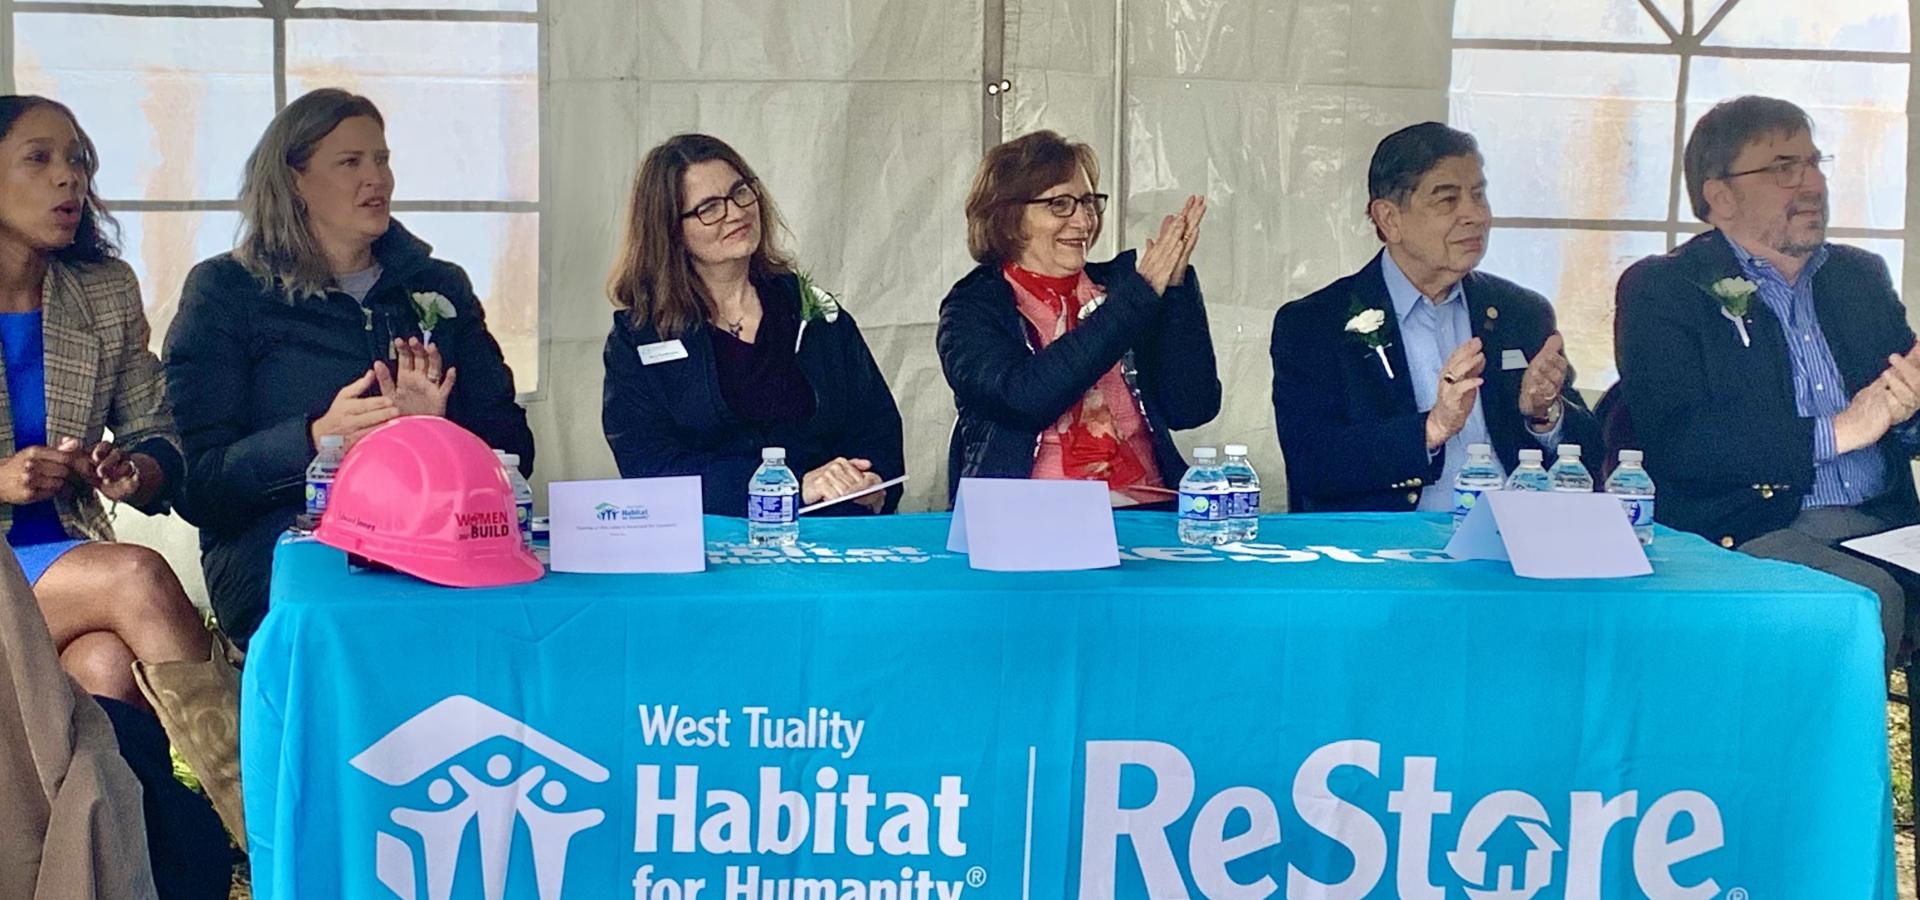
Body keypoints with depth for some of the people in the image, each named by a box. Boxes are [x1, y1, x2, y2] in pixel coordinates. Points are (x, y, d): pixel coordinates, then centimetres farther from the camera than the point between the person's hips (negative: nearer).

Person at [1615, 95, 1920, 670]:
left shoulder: (1862, 276, 21)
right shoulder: (1658, 290, 2)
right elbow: (1674, 442, -12)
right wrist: (1834, 433, -14)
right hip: (1748, 534, -5)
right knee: (1867, 598, -32)